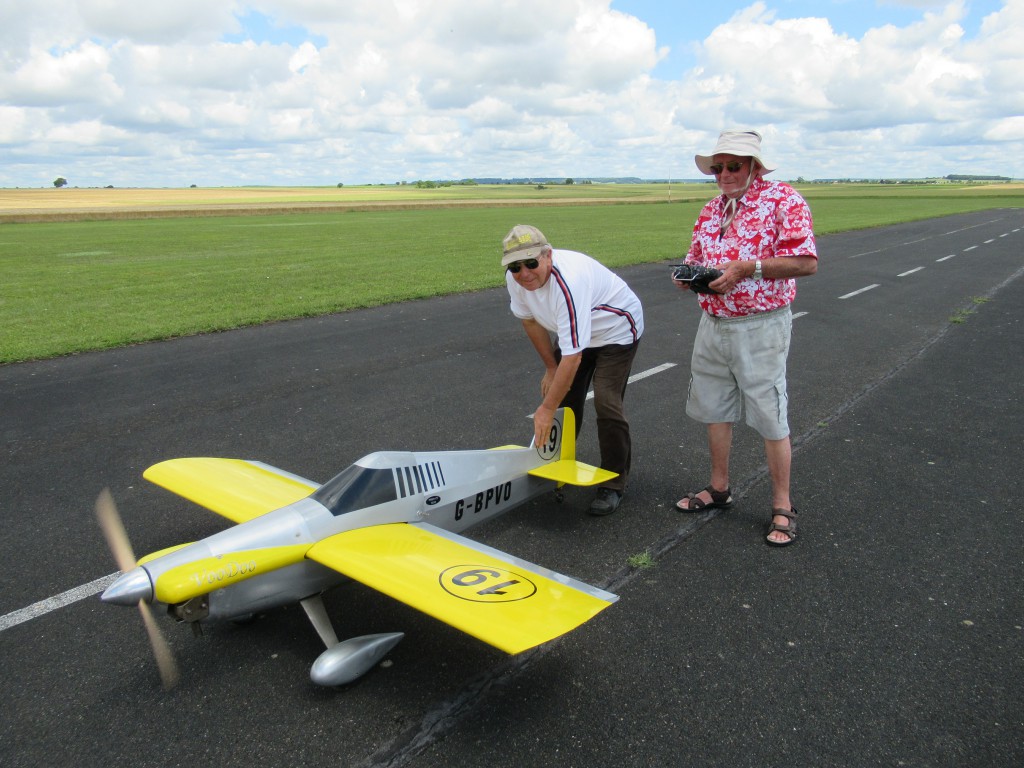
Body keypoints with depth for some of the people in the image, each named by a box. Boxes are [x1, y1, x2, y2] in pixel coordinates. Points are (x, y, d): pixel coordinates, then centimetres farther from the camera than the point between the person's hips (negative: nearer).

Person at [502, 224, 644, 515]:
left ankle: (614, 483, -1)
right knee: (560, 392, 2)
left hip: (616, 330, -7)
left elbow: (572, 356, -41)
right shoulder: (515, 279, -18)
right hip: (572, 330, 7)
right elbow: (530, 319, 2)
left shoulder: (569, 282, -42)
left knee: (606, 401, -18)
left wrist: (547, 408, -35)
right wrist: (551, 367, 3)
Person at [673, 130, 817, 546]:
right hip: (712, 324, 7)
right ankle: (719, 488, 32)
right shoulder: (711, 210, 13)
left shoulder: (783, 199, -8)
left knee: (771, 418, -1)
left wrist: (747, 268, -24)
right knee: (714, 409, 15)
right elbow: (696, 257, 21)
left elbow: (806, 262, -16)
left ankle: (782, 506, 12)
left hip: (760, 327, -7)